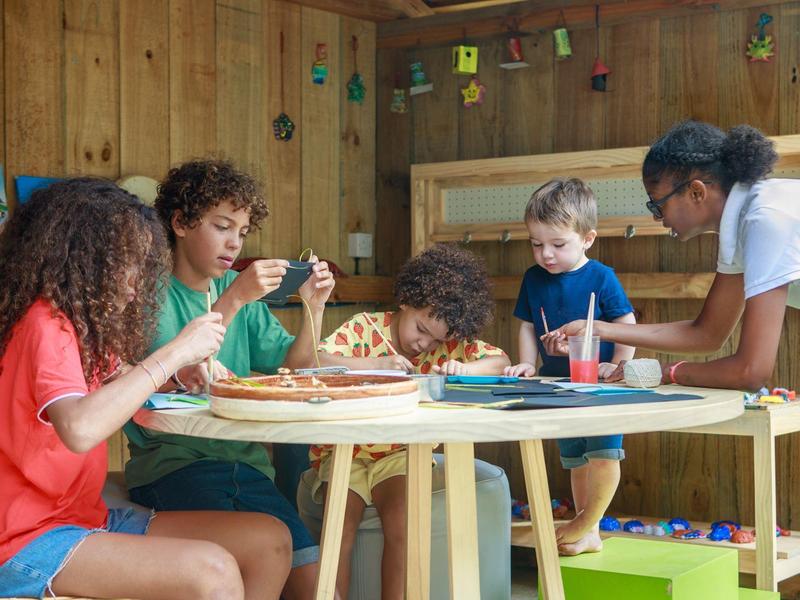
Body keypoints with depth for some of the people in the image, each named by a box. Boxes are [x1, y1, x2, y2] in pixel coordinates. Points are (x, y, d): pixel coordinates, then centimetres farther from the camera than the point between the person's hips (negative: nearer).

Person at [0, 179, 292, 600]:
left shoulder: (82, 322, 10)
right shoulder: (45, 324, -18)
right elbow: (79, 428, -35)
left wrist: (184, 370, 1)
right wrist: (175, 352, -26)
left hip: (89, 517, 9)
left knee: (271, 541, -1)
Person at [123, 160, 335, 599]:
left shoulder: (240, 289, 15)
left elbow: (293, 367, 12)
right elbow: (171, 373, -18)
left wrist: (314, 307, -3)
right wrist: (232, 300, -23)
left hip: (244, 461, 5)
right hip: (170, 461, -5)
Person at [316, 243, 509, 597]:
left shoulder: (449, 343, 7)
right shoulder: (365, 328, -5)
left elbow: (500, 362, 3)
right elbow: (315, 360, -19)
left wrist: (464, 368, -16)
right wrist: (376, 364, -27)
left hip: (399, 453, 2)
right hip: (344, 451, -2)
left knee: (401, 521, -24)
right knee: (341, 524, -23)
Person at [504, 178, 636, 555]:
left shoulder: (601, 277, -13)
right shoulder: (533, 279, 2)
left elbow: (626, 323, -10)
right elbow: (528, 326, 9)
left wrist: (617, 364, -18)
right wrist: (527, 364, -3)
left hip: (600, 384, -5)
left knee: (603, 452, -12)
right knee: (574, 459, 14)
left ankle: (585, 526, -4)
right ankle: (588, 531, 24)